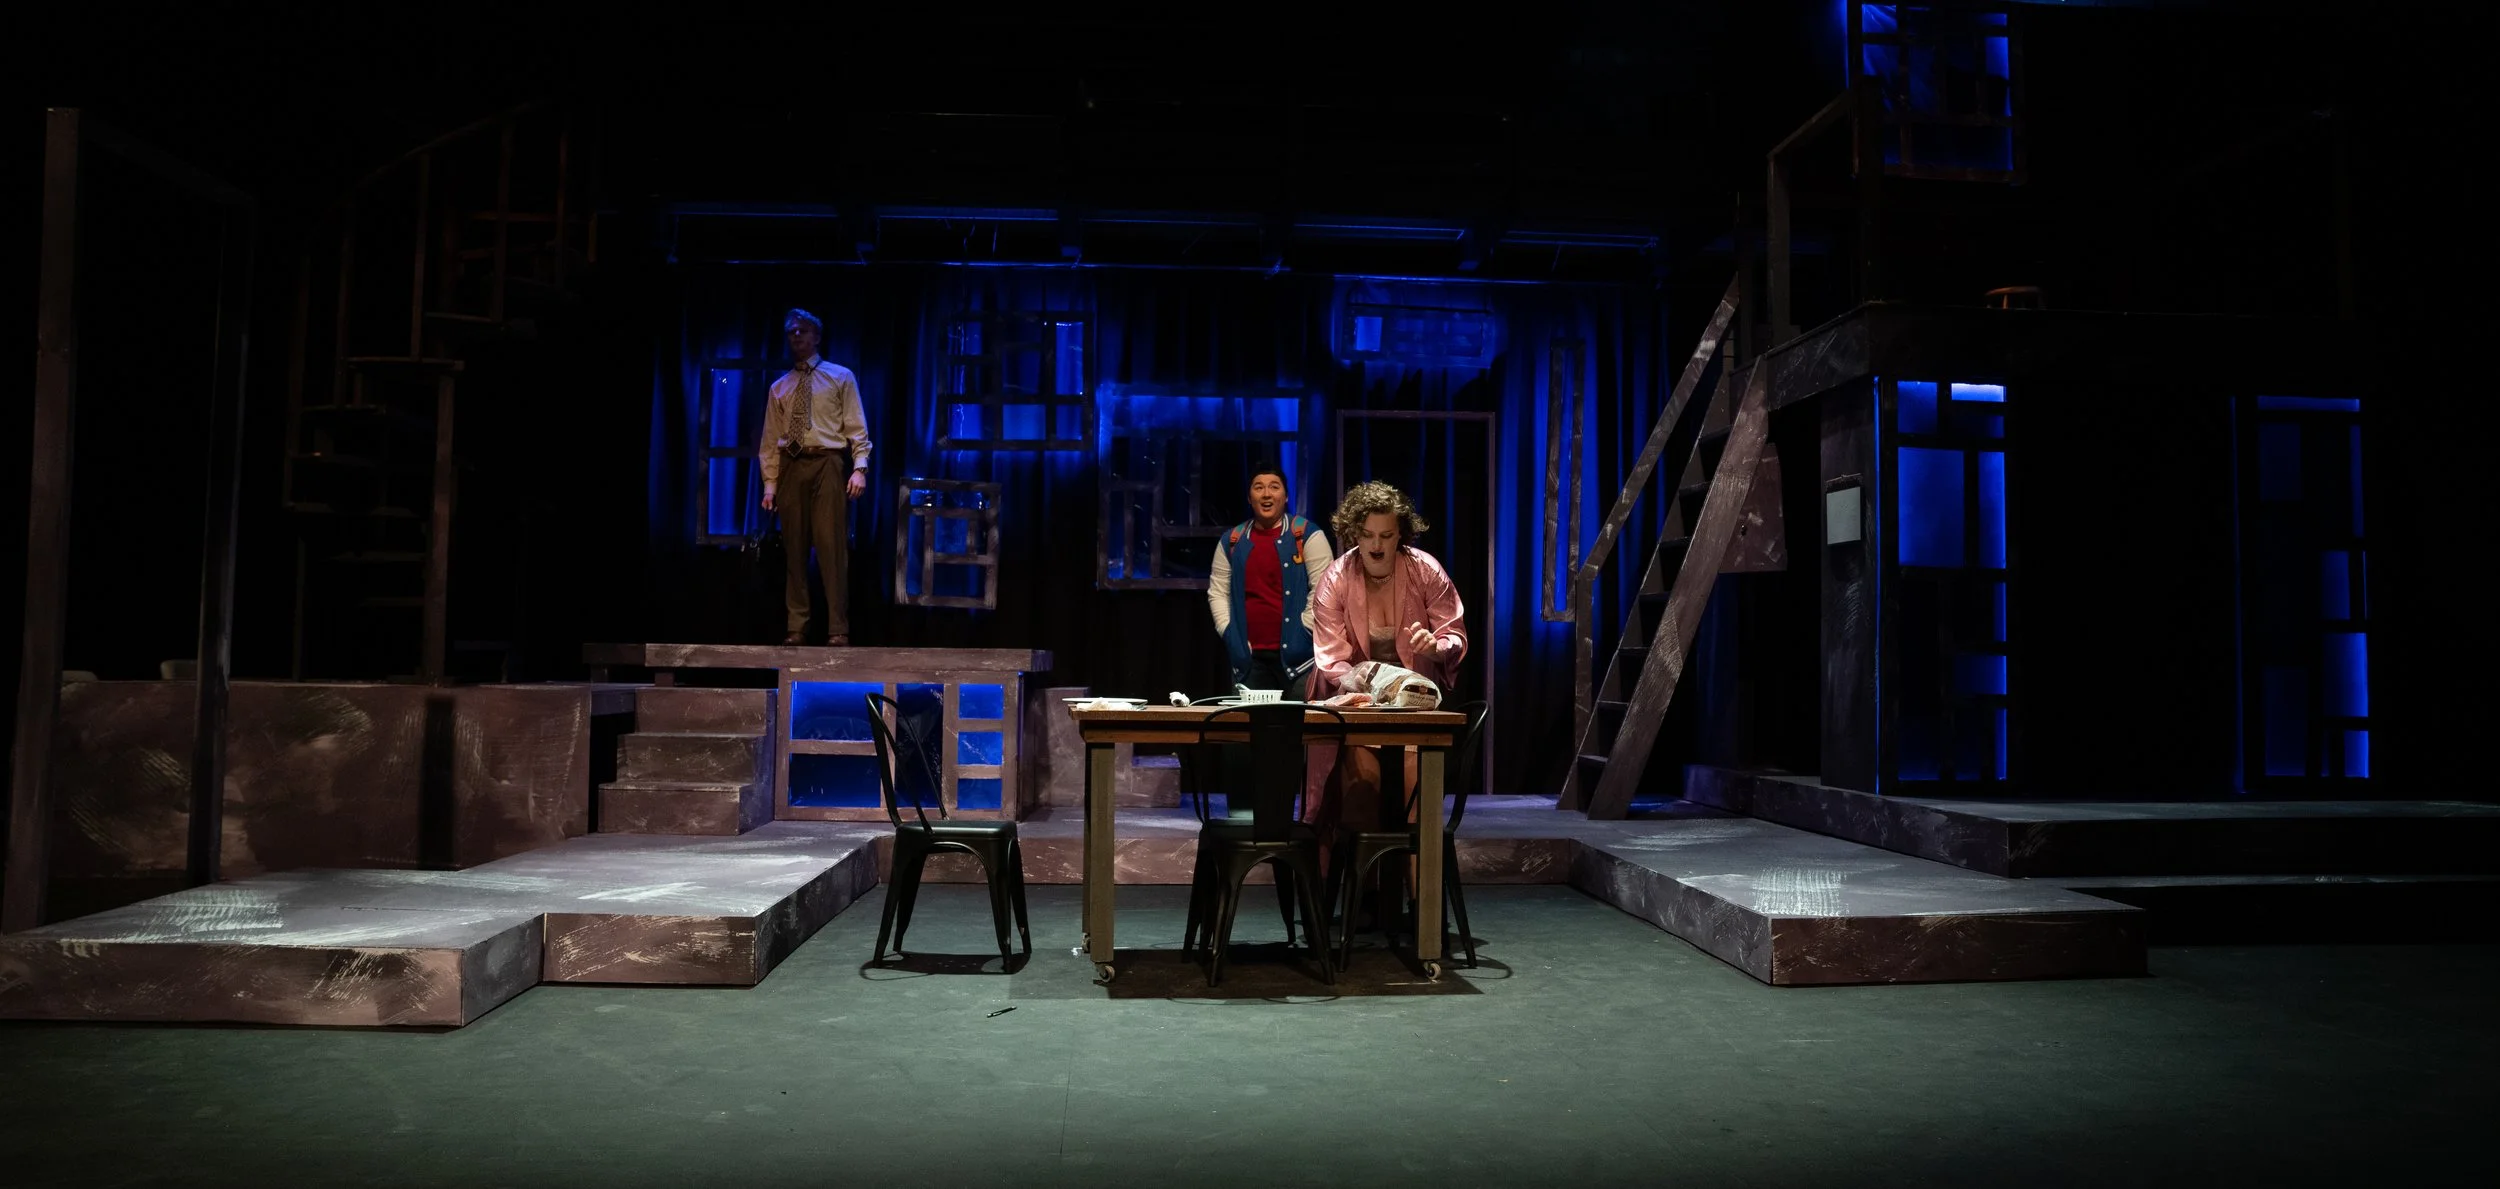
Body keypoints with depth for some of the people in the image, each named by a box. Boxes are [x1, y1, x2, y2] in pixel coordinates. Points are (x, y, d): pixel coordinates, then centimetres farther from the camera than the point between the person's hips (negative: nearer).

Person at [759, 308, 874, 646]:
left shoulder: (841, 377, 9)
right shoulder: (779, 387, 17)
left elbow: (857, 428, 3)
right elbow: (771, 440, 14)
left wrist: (860, 468, -10)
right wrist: (770, 482, 5)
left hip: (827, 464, -3)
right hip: (791, 467, 3)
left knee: (831, 544, -7)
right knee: (795, 548, 3)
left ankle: (838, 630, -6)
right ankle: (797, 628, 7)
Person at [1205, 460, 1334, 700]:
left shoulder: (1307, 534, -1)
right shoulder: (1231, 541, 11)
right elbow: (1218, 592, 13)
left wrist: (1303, 631, -10)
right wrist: (1229, 634, 2)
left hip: (1297, 654, -3)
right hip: (1248, 656, 4)